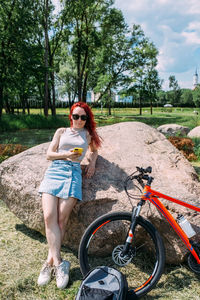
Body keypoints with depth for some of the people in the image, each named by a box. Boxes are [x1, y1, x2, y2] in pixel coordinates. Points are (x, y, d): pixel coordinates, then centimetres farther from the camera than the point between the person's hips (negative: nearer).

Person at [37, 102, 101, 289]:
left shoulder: (88, 134, 21)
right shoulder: (61, 131, 21)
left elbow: (94, 150, 38)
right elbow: (49, 154, 15)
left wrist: (92, 162, 16)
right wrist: (66, 155, -4)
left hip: (74, 173, -1)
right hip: (54, 170, 1)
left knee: (61, 219, -14)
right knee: (49, 216, -18)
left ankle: (50, 262, -4)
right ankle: (58, 263, -15)